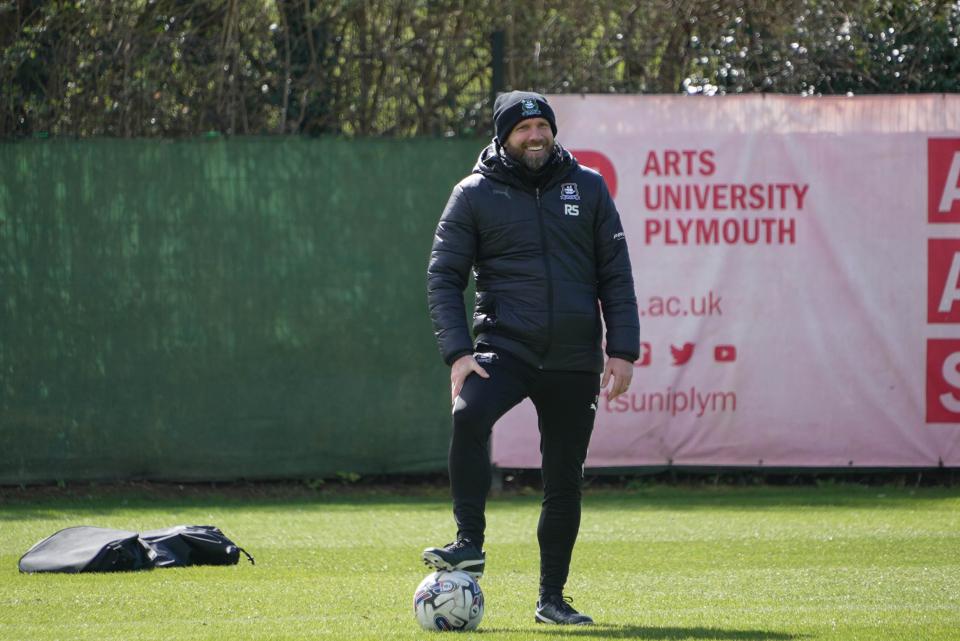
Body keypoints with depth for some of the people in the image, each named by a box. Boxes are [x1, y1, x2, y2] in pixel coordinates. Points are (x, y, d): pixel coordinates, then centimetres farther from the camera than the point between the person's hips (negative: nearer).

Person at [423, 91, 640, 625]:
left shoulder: (587, 186, 8)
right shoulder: (475, 195, 4)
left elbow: (615, 273, 9)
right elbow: (444, 277, 2)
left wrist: (623, 351, 0)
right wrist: (458, 351, -11)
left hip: (574, 360, 2)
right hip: (504, 346, -2)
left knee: (565, 480, 4)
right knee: (470, 414, -32)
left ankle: (553, 597, 16)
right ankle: (470, 543, -25)